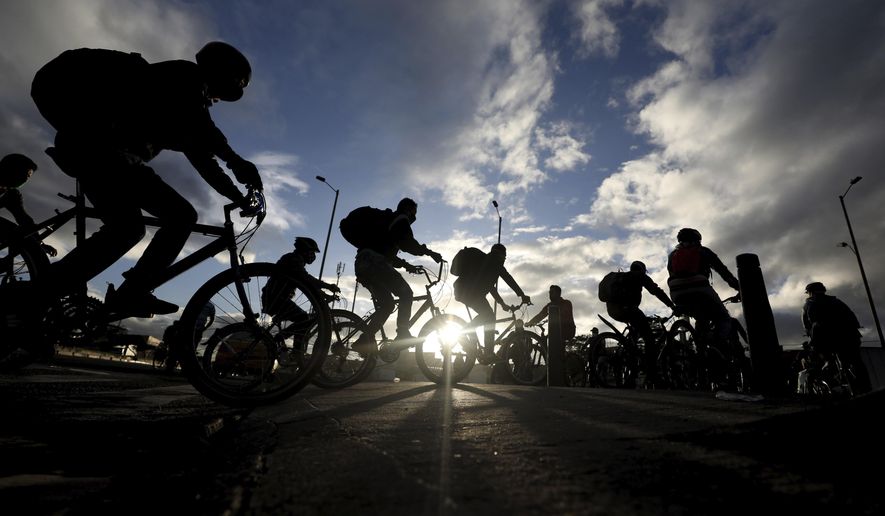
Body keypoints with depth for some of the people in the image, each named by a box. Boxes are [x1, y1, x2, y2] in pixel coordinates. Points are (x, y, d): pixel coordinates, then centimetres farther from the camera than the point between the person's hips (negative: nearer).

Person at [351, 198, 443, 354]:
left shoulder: (388, 222, 35)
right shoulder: (401, 220, 7)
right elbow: (407, 243, -10)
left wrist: (405, 265, 30)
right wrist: (429, 252, -4)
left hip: (362, 264, 9)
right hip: (373, 262, -9)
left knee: (387, 304, 10)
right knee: (406, 293, -7)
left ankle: (364, 341, 3)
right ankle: (403, 334, -14)